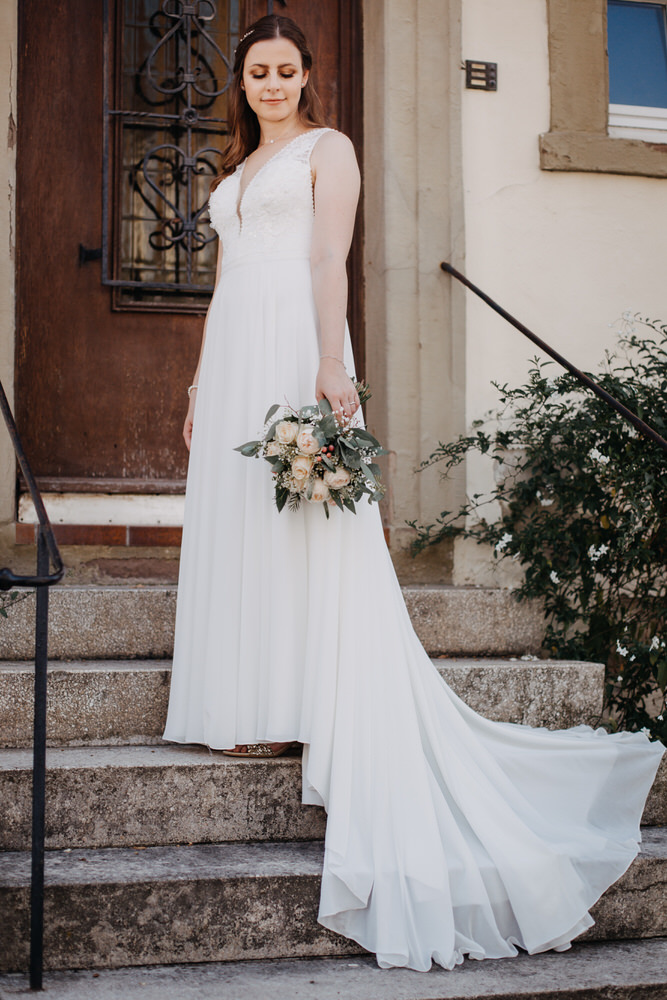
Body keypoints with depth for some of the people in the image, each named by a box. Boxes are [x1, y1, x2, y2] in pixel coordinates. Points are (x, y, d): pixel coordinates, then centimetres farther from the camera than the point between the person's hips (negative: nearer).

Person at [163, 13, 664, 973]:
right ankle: (260, 713, 6)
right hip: (231, 353, 7)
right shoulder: (236, 172, 24)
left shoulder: (327, 148, 5)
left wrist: (332, 364, -20)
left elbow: (330, 259, -8)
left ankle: (307, 709, -8)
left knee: (308, 528, -10)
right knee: (235, 525, 2)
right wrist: (200, 385, 17)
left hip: (293, 342, -7)